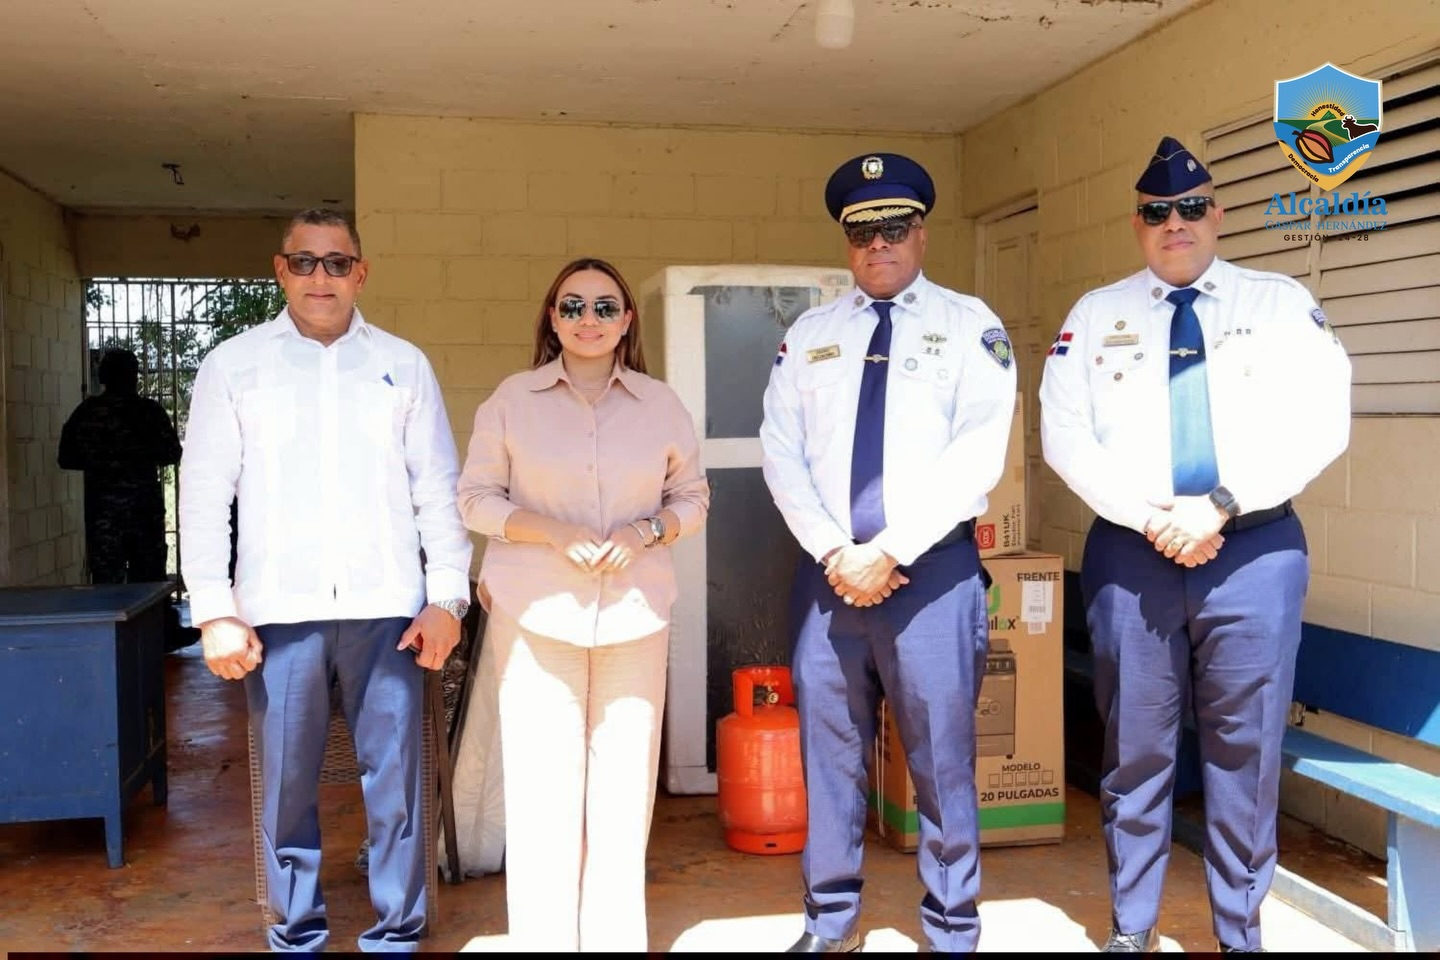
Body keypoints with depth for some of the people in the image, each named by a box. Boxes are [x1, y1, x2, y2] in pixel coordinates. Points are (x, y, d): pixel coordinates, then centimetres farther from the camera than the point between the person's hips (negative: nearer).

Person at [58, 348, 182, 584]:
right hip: (146, 506, 0)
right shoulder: (150, 411, -5)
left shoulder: (86, 412, -2)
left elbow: (66, 459, 3)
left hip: (101, 509, 1)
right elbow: (172, 454, 0)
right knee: (149, 582, 8)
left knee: (106, 583, 3)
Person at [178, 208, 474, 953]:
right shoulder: (233, 365, 6)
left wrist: (446, 596, -1)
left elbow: (438, 488, 6)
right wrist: (215, 610, -4)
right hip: (280, 610, 0)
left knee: (395, 780, 4)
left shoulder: (404, 364, 8)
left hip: (385, 607, 0)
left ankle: (396, 935, 18)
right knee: (287, 786, 8)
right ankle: (296, 936, 23)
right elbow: (204, 494, 4)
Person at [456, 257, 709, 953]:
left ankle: (615, 936, 18)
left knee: (625, 780, 3)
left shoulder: (661, 404, 7)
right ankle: (542, 938, 13)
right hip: (535, 612, -1)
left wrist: (646, 531, -8)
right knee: (541, 784, -1)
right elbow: (475, 497, 3)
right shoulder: (513, 398, 2)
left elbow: (692, 496, 13)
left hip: (634, 612, 2)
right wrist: (553, 532, -12)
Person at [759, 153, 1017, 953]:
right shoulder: (809, 335, 11)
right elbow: (782, 455, 4)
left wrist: (890, 551, -14)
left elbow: (978, 455, -9)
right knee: (829, 750, 11)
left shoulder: (967, 324, 2)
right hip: (828, 569, 3)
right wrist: (834, 553, -8)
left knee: (941, 757, 5)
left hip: (932, 567, -3)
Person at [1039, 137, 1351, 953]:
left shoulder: (1282, 303, 6)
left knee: (1246, 750, 7)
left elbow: (1320, 424, -4)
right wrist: (1152, 520, -11)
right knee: (1137, 747, 8)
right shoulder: (1096, 314, 9)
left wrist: (1222, 504, -14)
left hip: (1255, 552, 0)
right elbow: (1064, 436, 0)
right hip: (1130, 554, 1)